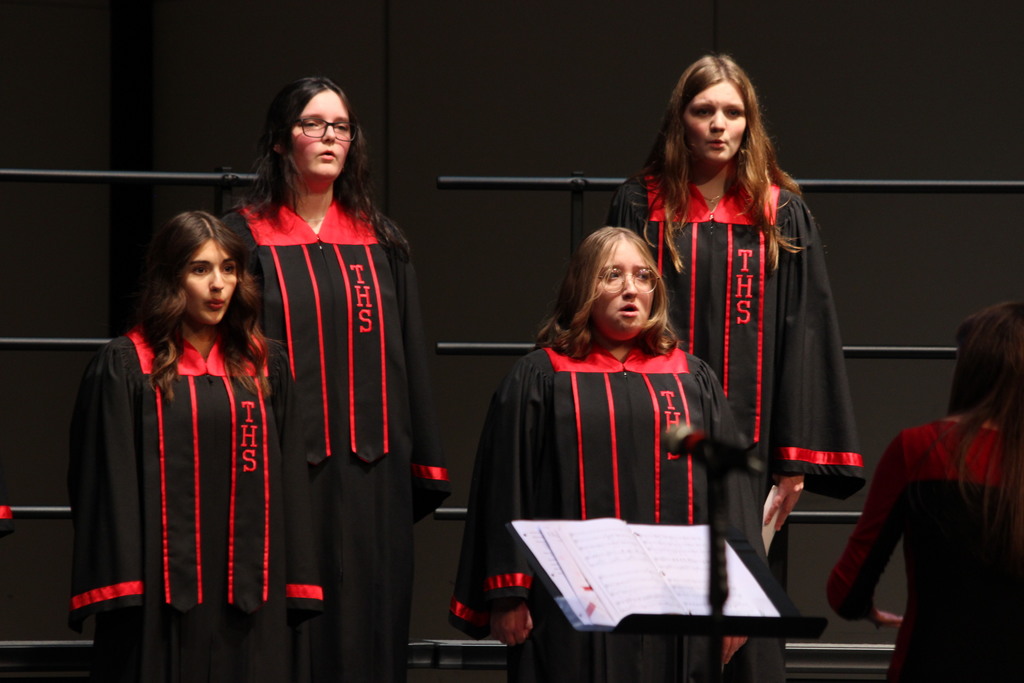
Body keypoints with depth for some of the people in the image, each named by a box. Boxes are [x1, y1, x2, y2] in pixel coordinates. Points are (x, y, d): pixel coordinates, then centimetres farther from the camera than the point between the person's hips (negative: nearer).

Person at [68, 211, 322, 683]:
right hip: (163, 594, -3)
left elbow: (288, 482, 11)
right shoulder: (123, 368, -1)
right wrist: (120, 588, -12)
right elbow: (107, 484, -5)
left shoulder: (264, 368, 12)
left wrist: (296, 586, 4)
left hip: (248, 590, 4)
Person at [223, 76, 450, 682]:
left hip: (371, 476, 3)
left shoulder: (383, 245, 13)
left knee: (369, 630, 3)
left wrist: (423, 472, 6)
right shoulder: (245, 239, 2)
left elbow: (410, 359, 12)